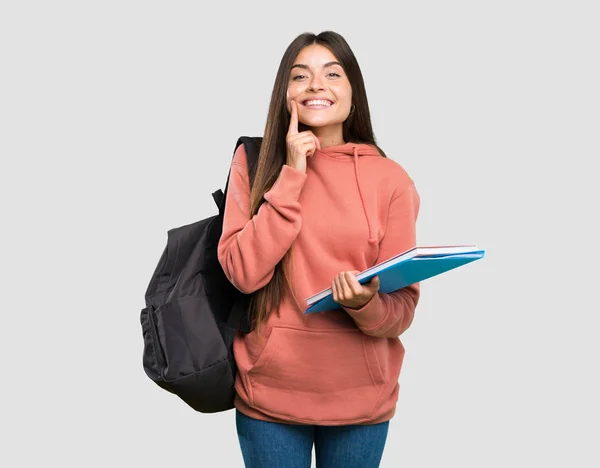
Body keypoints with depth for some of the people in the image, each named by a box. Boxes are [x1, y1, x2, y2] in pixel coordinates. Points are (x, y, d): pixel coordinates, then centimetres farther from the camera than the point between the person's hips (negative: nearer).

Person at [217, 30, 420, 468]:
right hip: (269, 391, 0)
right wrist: (291, 174, -17)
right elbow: (244, 272, -14)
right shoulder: (255, 162, -3)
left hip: (361, 397, 1)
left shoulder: (390, 179, -4)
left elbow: (402, 308, -4)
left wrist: (366, 303, -25)